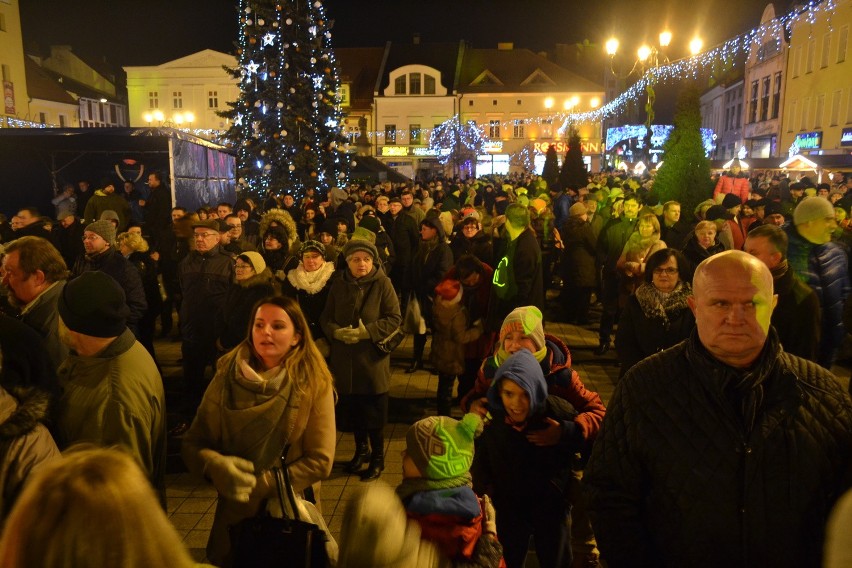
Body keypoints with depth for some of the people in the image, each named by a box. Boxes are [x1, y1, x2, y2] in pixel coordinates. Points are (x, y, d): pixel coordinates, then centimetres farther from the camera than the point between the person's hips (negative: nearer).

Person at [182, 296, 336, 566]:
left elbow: (320, 460, -16)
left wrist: (258, 486, -19)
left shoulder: (314, 384, -14)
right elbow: (192, 444, -5)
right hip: (235, 514, 2)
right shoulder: (226, 378, -8)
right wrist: (216, 465, -25)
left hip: (291, 516, -1)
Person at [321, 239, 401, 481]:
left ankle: (378, 457, 24)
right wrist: (337, 332, -16)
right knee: (351, 409, 12)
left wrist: (367, 331, -20)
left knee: (374, 411, 4)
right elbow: (326, 318, 5)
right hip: (344, 358, 3)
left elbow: (395, 318, -9)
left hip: (373, 358, -3)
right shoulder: (339, 284, 2)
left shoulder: (382, 283, -8)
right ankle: (361, 449, 35)